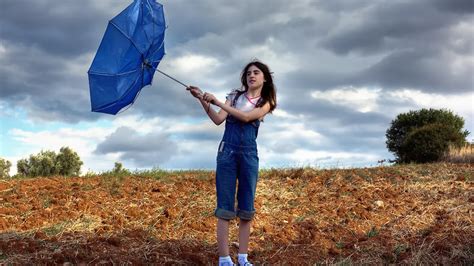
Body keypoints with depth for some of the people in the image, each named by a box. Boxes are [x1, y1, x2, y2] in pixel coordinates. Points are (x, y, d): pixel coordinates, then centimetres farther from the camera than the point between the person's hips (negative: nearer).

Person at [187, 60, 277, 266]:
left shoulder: (265, 102, 7)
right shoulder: (234, 95, 11)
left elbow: (246, 117, -12)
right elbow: (218, 120, -1)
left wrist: (217, 102, -15)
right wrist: (203, 101, -14)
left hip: (249, 155, 1)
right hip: (227, 152, 0)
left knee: (246, 208, 2)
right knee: (225, 206, -7)